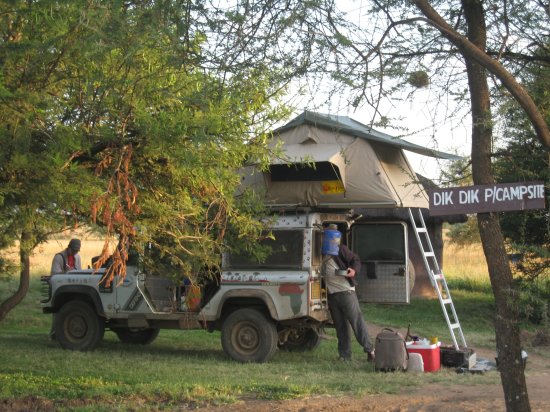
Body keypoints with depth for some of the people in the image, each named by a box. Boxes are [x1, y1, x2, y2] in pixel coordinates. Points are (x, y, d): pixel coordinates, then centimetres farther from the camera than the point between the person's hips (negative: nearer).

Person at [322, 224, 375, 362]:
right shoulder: (321, 254, 15)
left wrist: (354, 270, -21)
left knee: (357, 321, -7)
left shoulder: (341, 250, 0)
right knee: (340, 326, 8)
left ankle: (370, 350, -3)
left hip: (346, 291, -5)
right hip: (331, 295, 5)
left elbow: (356, 260, -2)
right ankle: (345, 355, 13)